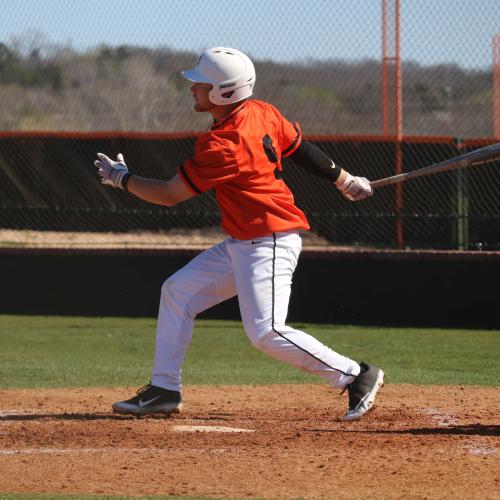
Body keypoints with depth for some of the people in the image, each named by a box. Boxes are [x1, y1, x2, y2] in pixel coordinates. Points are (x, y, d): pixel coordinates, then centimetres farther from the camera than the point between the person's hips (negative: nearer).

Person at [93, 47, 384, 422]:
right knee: (178, 291, 12)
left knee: (266, 332, -17)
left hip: (269, 243, -11)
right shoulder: (261, 112, 1)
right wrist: (347, 182, 26)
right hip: (241, 244, 11)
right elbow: (303, 150, 12)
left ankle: (357, 376, -7)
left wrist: (121, 178, 1)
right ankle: (164, 390, 17)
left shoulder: (222, 147, -24)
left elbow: (170, 195, -14)